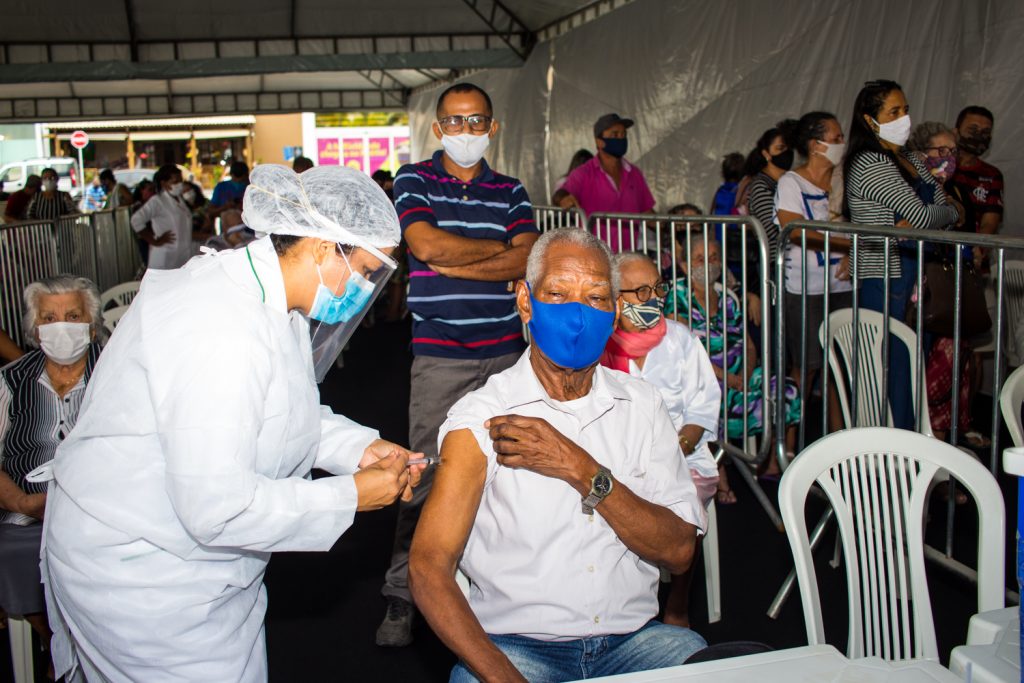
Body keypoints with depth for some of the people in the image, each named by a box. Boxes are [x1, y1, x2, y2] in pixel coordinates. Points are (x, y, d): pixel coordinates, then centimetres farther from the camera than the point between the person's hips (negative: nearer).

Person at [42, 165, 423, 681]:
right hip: (139, 576, -10)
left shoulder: (267, 300, 1)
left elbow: (278, 411, 15)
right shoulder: (225, 330, -31)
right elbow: (216, 508, -32)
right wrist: (351, 496, -22)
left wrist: (359, 447, -1)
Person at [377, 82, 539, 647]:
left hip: (504, 351, 3)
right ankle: (401, 594, 9)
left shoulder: (511, 192, 12)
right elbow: (426, 245, -12)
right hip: (439, 354, -3)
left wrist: (452, 264, -11)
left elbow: (528, 263, -3)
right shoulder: (414, 181, 5)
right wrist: (500, 245, -2)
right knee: (428, 473, -2)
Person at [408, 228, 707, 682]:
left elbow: (679, 551, 1)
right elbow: (428, 568, -10)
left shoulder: (641, 404, 9)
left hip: (634, 639, 3)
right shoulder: (479, 419, -2)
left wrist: (582, 470, -12)